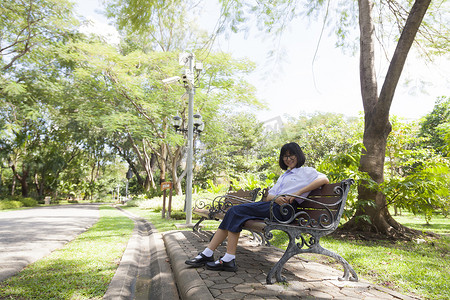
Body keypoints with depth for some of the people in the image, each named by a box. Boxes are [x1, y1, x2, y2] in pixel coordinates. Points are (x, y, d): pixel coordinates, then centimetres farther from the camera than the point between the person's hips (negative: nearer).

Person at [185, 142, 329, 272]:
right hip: (271, 205, 7)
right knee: (233, 212, -13)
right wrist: (276, 198, -8)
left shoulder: (306, 171, 12)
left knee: (236, 211, -21)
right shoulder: (283, 176, 32)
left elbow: (324, 179, -10)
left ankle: (229, 260, -20)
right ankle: (207, 254, -12)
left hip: (282, 209, -7)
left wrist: (298, 193, -16)